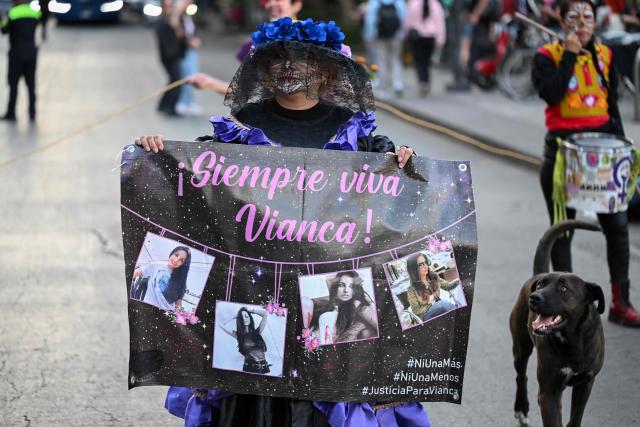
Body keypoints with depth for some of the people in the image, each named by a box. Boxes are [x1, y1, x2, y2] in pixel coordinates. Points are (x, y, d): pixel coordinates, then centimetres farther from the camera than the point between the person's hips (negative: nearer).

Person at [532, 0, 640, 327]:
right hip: (563, 146, -4)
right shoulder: (548, 56, -5)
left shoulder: (603, 55, 8)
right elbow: (552, 94, -22)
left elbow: (612, 106, 14)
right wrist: (570, 55, -19)